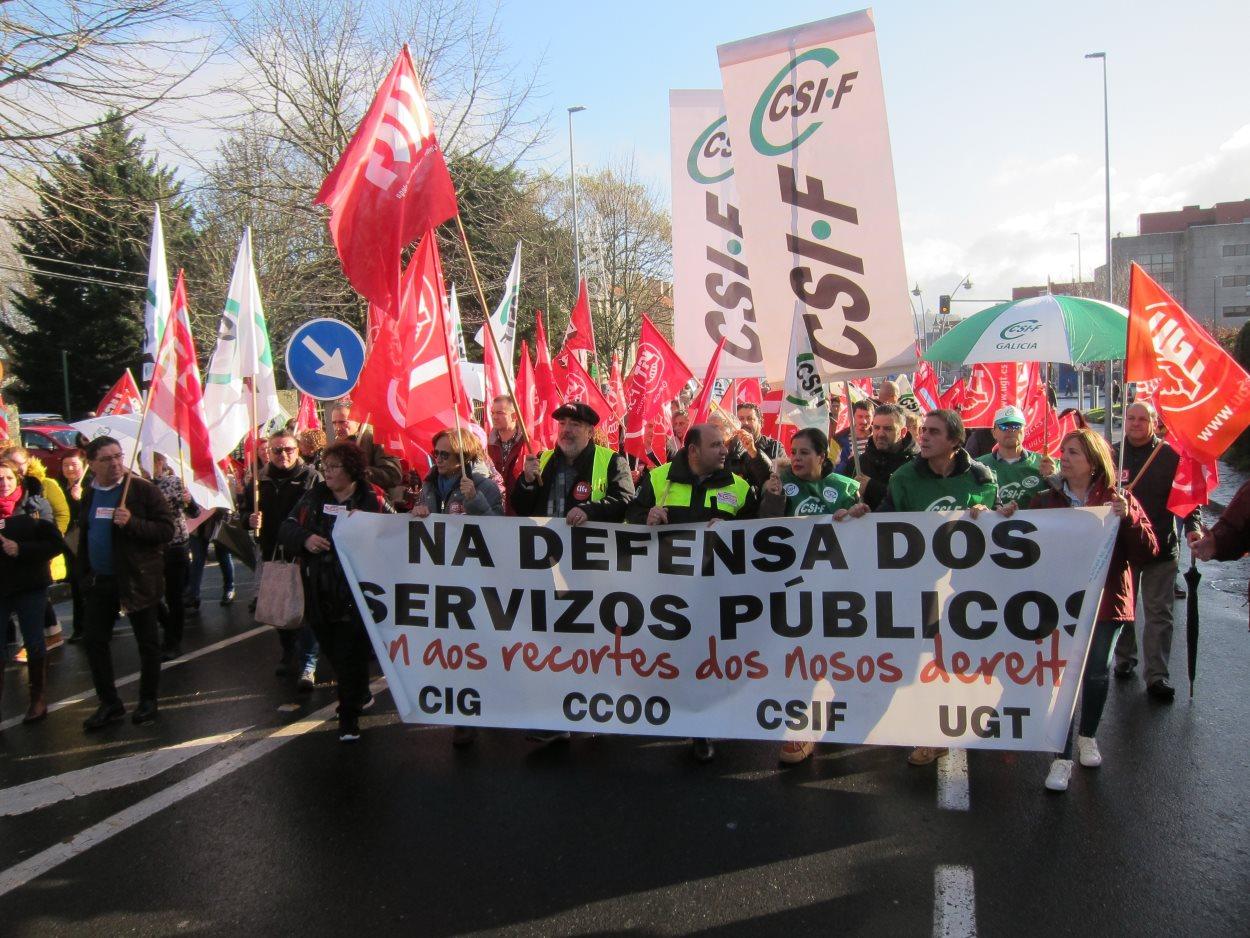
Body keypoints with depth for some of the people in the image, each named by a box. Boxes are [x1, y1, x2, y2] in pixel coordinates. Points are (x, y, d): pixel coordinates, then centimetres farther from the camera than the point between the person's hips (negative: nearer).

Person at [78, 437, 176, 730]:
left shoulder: (143, 489, -11)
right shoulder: (89, 495, 8)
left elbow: (166, 530, -15)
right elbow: (86, 536, 18)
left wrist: (132, 523, -28)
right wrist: (85, 574, 15)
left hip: (137, 579, -6)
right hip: (99, 581, 6)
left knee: (148, 642, 7)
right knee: (94, 641, 8)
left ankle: (148, 700, 22)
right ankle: (109, 703, 21)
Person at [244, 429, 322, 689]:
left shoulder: (311, 477, -5)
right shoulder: (260, 480, 9)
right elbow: (244, 509, 18)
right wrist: (250, 519, -5)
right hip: (272, 555, 5)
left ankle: (308, 664, 2)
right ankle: (288, 655, 35)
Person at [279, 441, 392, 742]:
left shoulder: (373, 501, -5)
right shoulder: (313, 496, 7)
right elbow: (286, 528, 6)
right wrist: (305, 538, -13)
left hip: (356, 592, -5)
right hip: (320, 592, 5)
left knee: (351, 655, -2)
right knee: (332, 650, 17)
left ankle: (349, 717, 10)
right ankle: (361, 696, 40)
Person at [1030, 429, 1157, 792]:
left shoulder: (1119, 500, -1)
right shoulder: (1045, 501, 2)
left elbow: (1147, 551, -7)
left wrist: (1129, 517, -21)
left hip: (1106, 601, 0)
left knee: (1096, 673, 11)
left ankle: (1087, 737, 36)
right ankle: (1063, 758, 3)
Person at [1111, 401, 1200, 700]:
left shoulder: (1171, 456, -2)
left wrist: (1192, 527, -16)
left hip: (1161, 548, -2)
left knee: (1159, 614, 1)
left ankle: (1157, 675, 5)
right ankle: (1124, 659, 30)